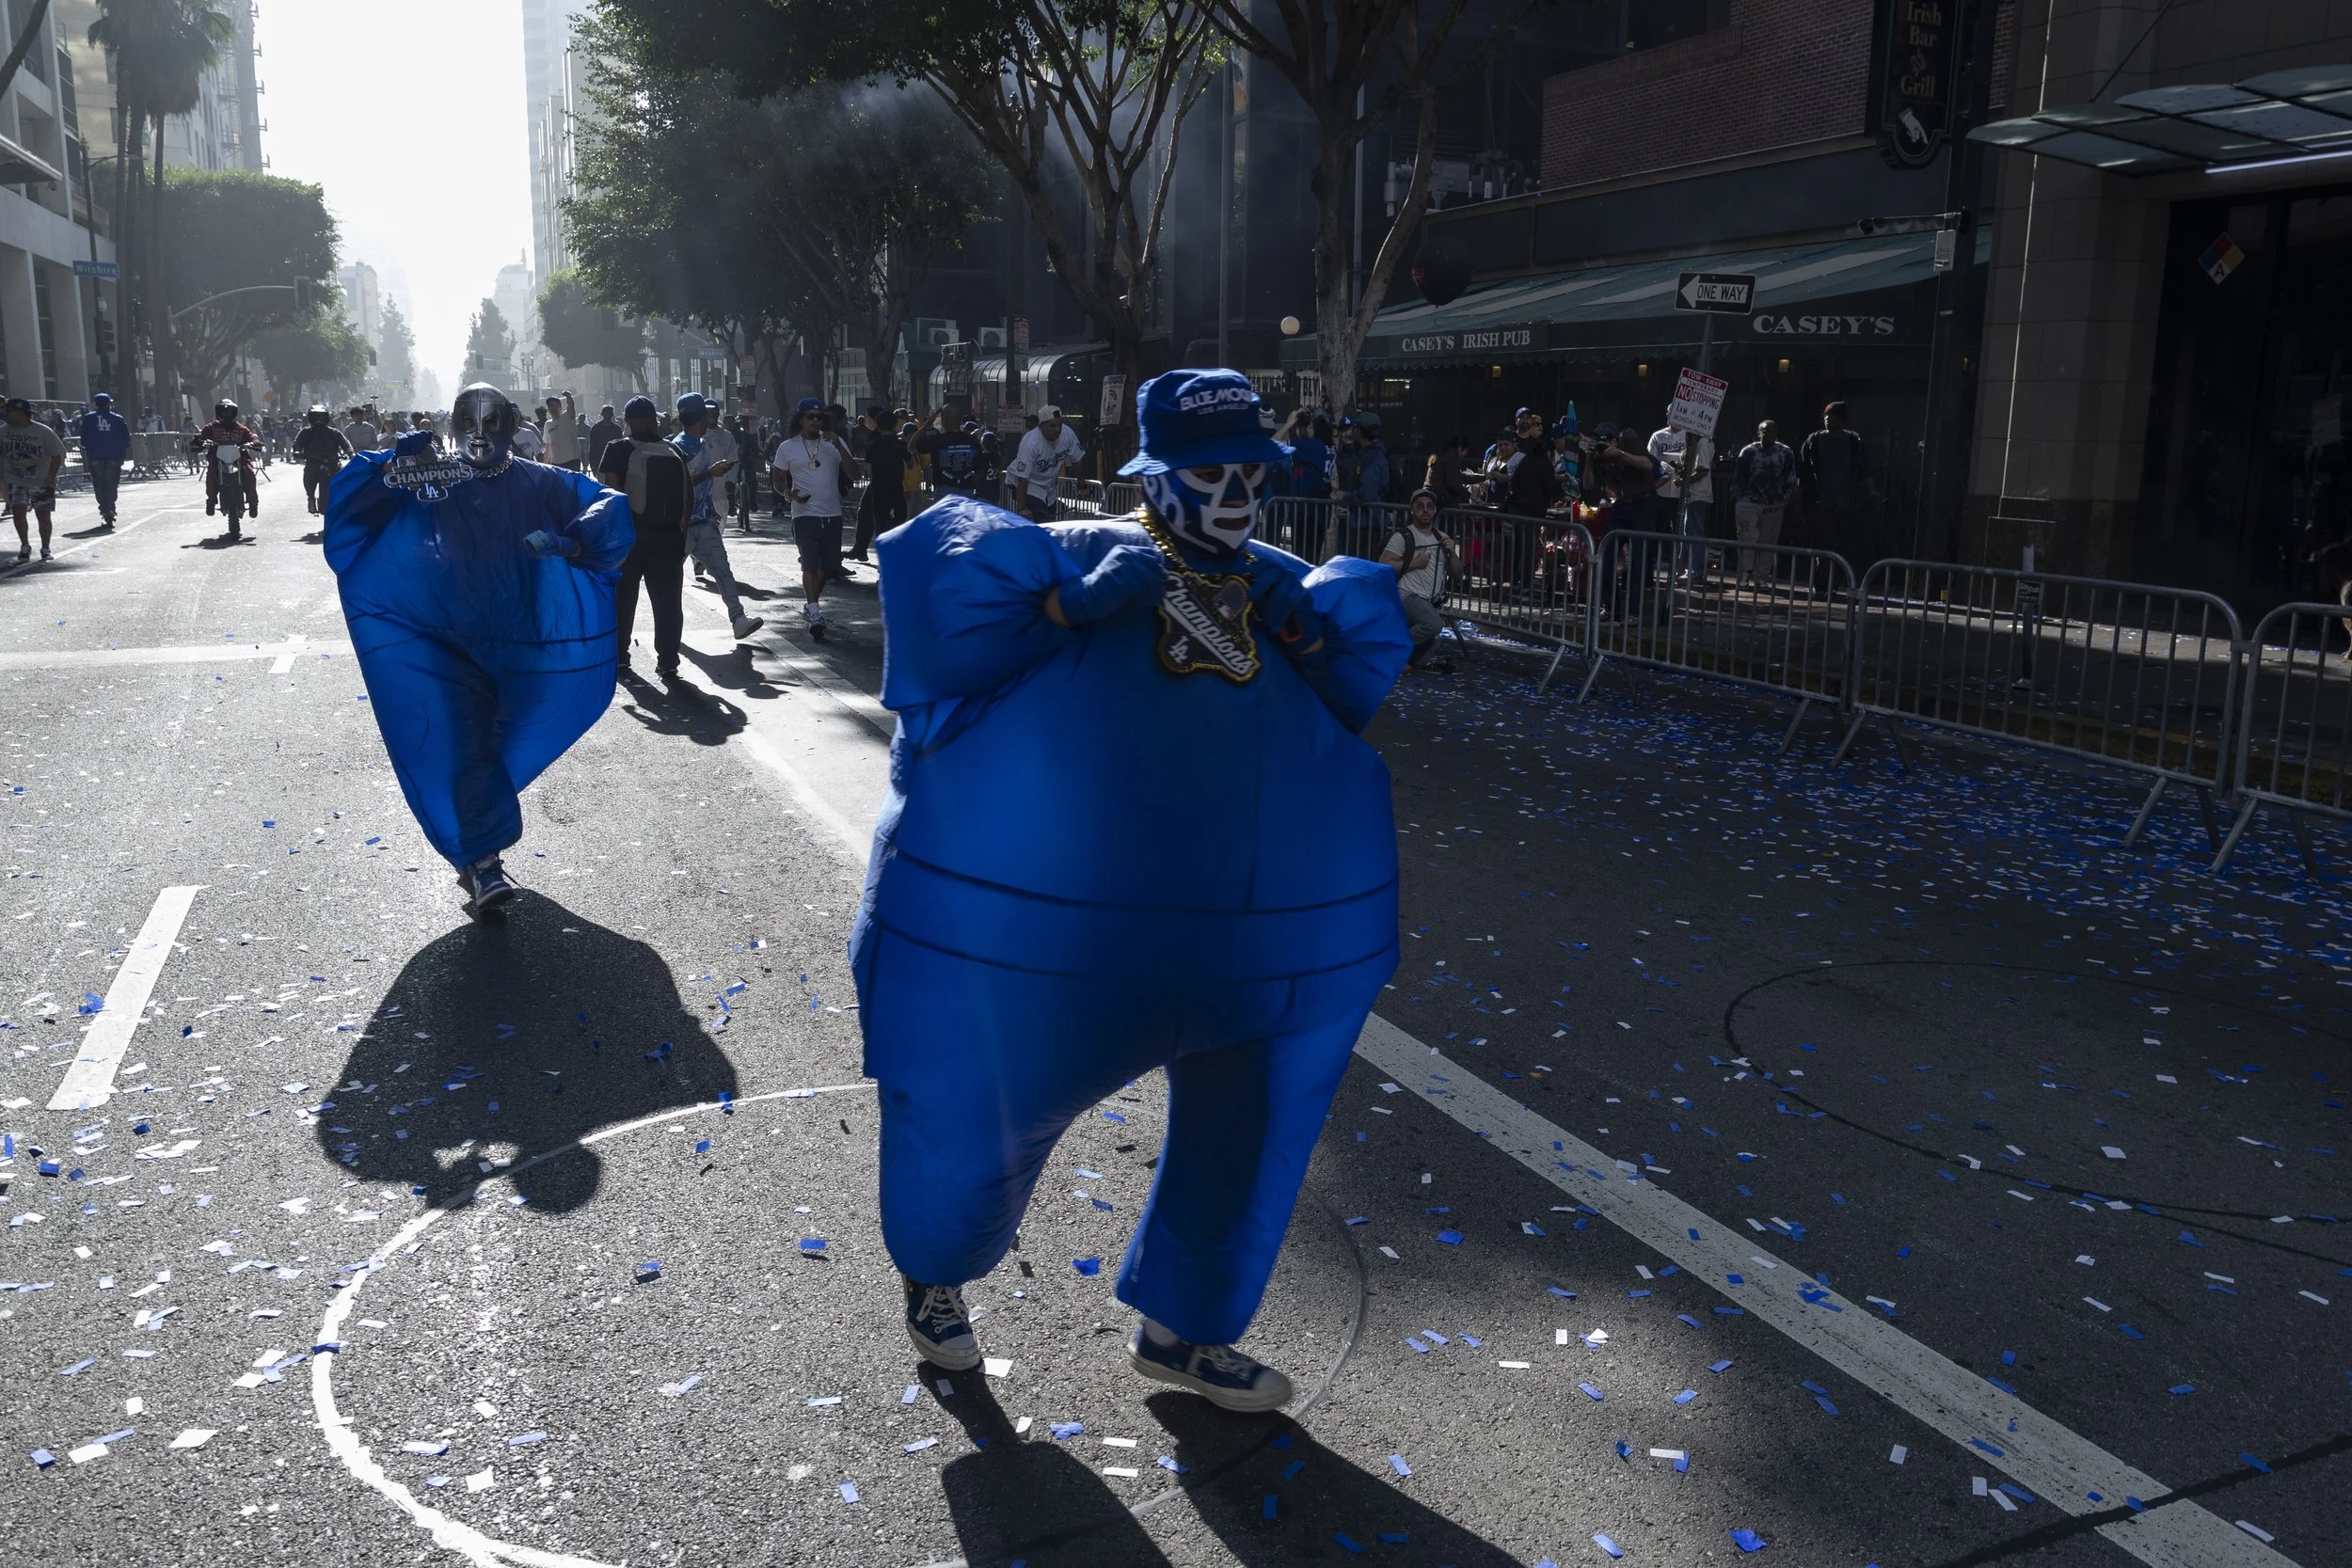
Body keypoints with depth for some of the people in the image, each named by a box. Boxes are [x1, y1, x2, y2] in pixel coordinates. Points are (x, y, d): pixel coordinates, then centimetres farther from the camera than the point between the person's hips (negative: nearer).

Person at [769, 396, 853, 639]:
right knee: (810, 564, -14)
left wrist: (839, 447, -18)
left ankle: (811, 604, 34)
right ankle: (814, 614, -18)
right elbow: (778, 480, 7)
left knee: (828, 565, 13)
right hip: (805, 515, -3)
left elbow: (852, 472, -5)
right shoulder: (787, 447, 2)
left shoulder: (834, 443, 6)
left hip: (832, 514, 3)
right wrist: (788, 493, -14)